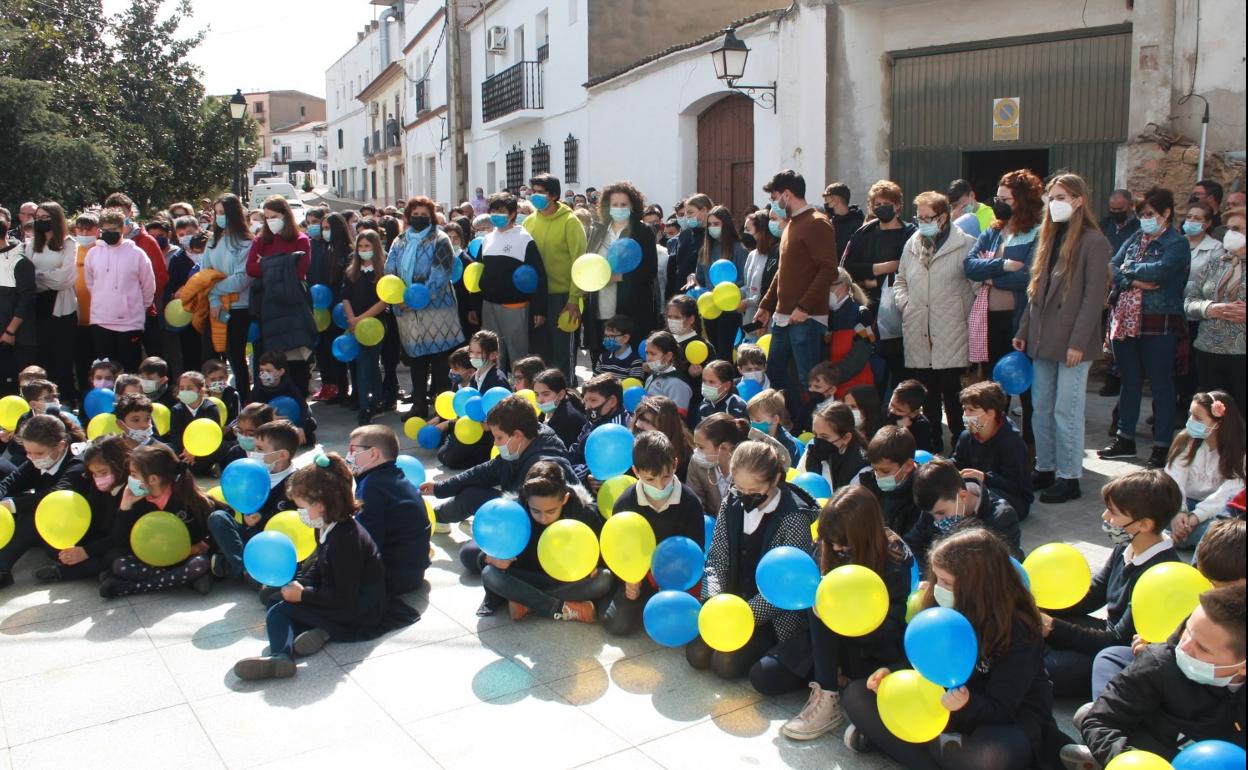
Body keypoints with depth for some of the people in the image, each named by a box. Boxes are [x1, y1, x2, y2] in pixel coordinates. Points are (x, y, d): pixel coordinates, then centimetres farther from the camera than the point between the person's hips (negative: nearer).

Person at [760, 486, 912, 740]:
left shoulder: (896, 560, -19)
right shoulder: (826, 548, -8)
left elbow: (890, 631, -18)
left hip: (872, 651, -4)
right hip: (829, 646, 5)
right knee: (762, 676, -13)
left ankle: (828, 700, -27)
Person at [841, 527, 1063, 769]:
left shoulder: (1018, 631, -22)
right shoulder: (942, 606, -7)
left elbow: (1001, 709, -22)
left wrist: (966, 704, -43)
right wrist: (891, 673, -15)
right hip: (945, 708, 5)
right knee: (856, 694, -8)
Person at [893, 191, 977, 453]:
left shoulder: (965, 245, -3)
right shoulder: (912, 244, 14)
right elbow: (901, 280, 26)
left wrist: (965, 313, -7)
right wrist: (904, 303, 10)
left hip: (951, 337, -5)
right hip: (918, 336, 5)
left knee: (953, 395, -4)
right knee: (926, 396, 11)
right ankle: (932, 447, 22)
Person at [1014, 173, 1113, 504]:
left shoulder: (1093, 241, -8)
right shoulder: (1050, 239, 14)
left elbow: (1094, 296, -13)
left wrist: (1078, 342, -18)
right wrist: (1023, 331, 13)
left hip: (1072, 341, -7)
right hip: (1043, 340, 7)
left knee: (1066, 411, -2)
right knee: (1041, 408, 11)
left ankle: (1069, 478, 7)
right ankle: (1044, 469, 22)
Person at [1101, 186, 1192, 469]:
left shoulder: (1177, 244, -5)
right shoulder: (1135, 239, 13)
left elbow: (1160, 270, -22)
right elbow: (1113, 269, 3)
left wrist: (1129, 269, -7)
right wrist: (1135, 282, -14)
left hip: (1158, 326, -6)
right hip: (1125, 321, 6)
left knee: (1161, 385, 1)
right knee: (1130, 382, 15)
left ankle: (1162, 448, 8)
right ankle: (1125, 440, 25)